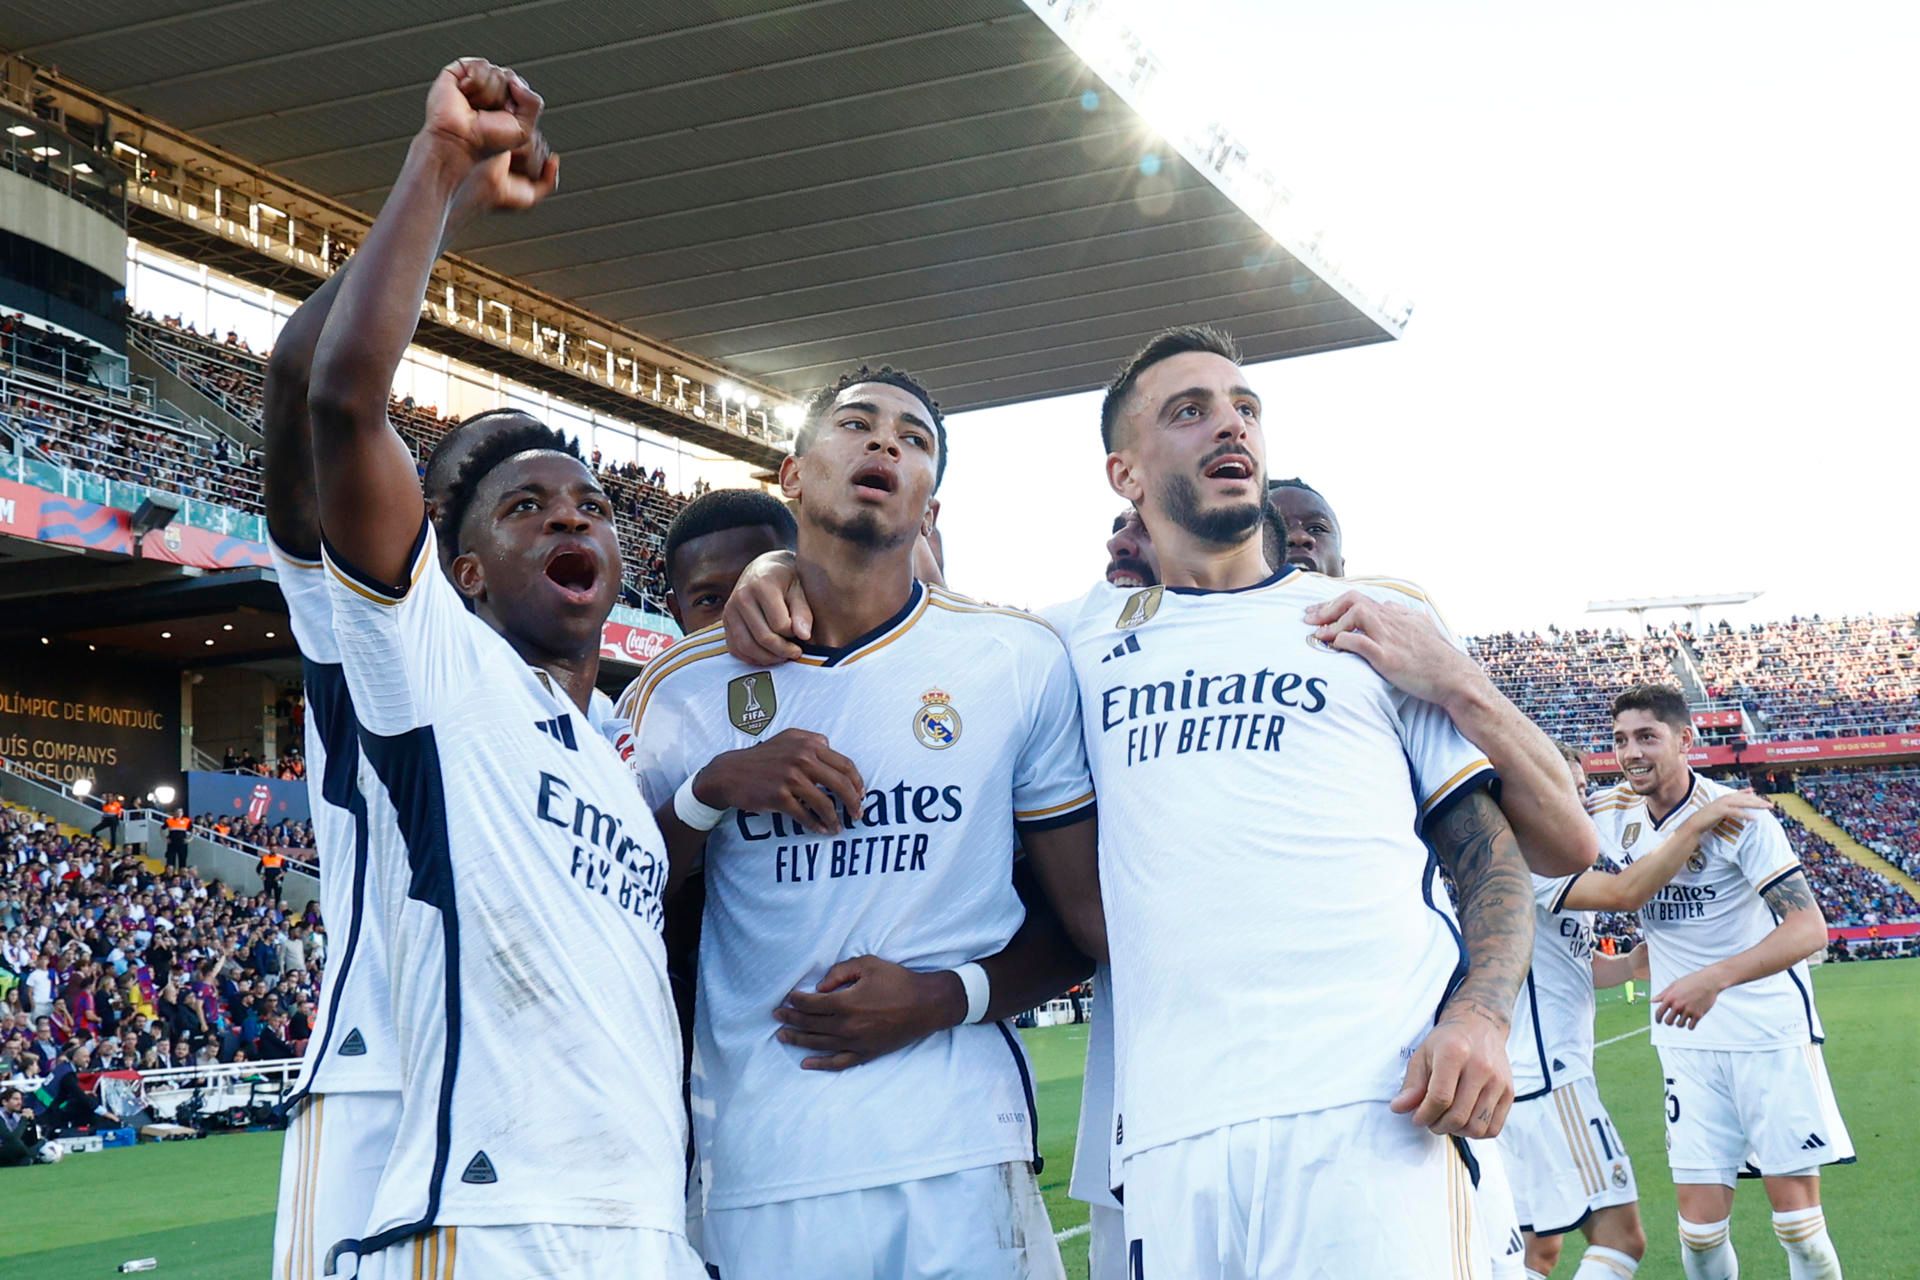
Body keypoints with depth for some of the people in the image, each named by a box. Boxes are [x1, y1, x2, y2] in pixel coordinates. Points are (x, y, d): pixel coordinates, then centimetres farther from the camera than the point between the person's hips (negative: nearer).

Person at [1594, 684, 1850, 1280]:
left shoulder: (1736, 816, -14)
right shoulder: (1612, 813, 0)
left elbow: (1809, 927, -21)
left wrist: (1715, 978, -34)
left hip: (1770, 1029, -4)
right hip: (1687, 1043, 4)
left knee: (1798, 1220, -2)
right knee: (1700, 1225, 0)